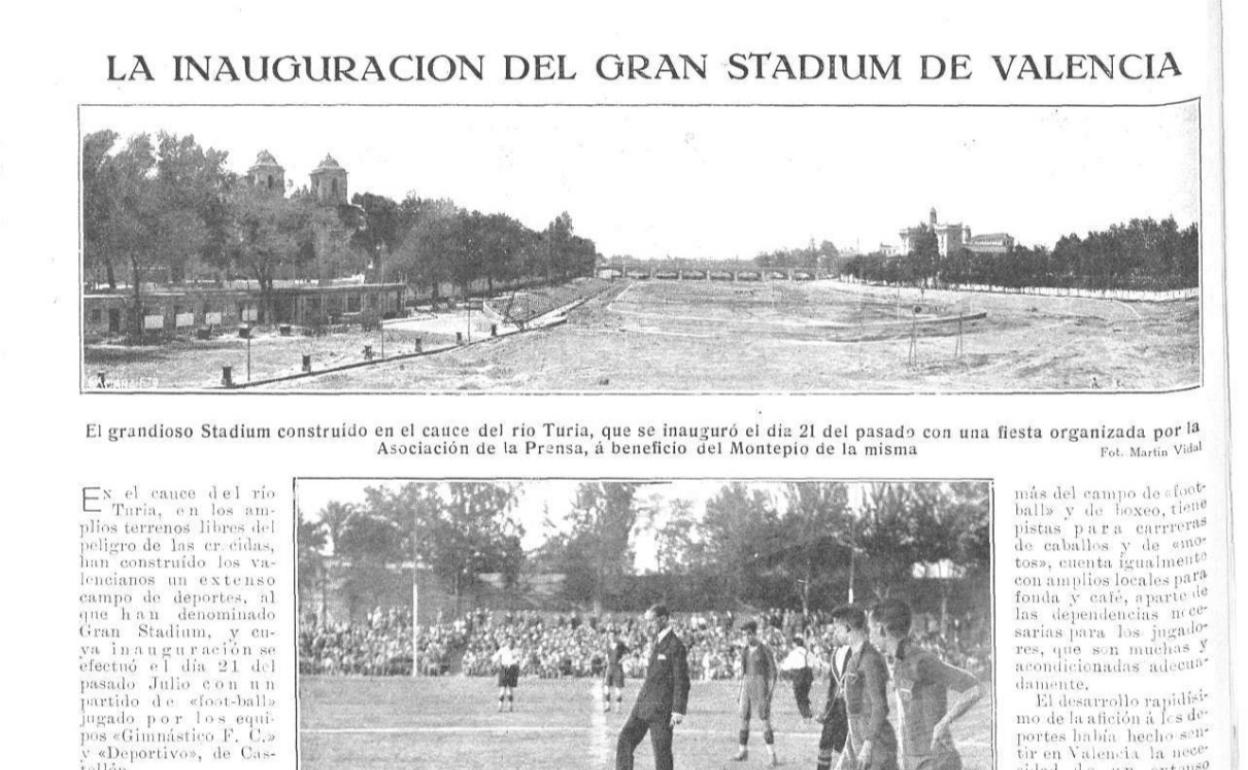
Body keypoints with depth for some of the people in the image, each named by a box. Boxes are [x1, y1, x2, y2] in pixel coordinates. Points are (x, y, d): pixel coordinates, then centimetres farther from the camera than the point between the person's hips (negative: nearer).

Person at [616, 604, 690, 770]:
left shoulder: (676, 646, -12)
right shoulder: (655, 642, 15)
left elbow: (682, 682, -14)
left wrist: (678, 711, -19)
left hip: (661, 710, -8)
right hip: (643, 706, 8)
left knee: (662, 752, -1)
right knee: (625, 742, 0)